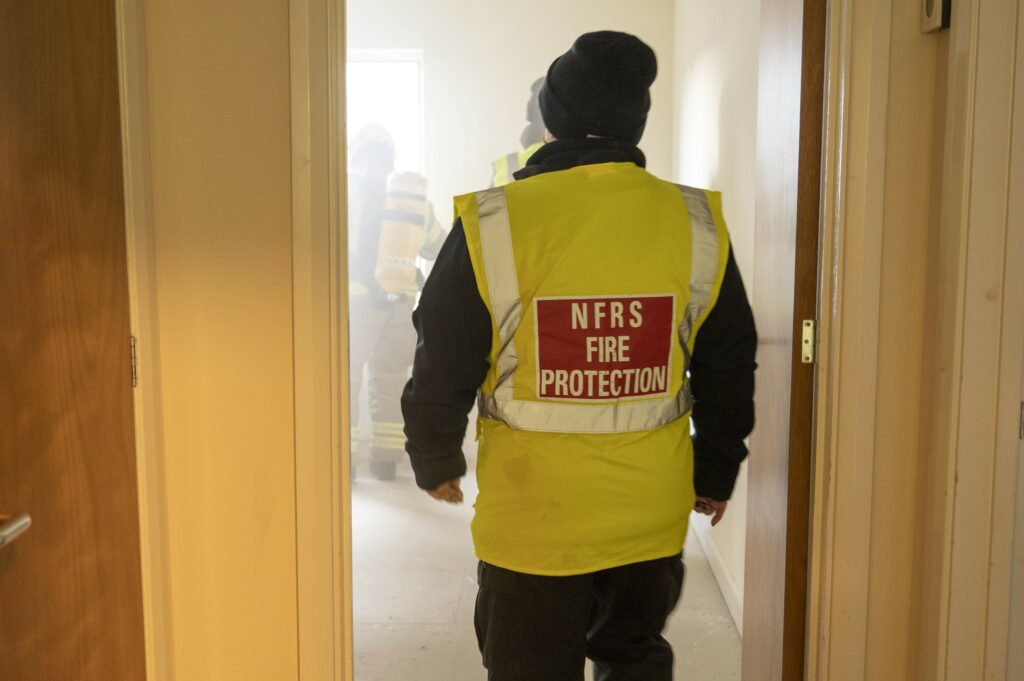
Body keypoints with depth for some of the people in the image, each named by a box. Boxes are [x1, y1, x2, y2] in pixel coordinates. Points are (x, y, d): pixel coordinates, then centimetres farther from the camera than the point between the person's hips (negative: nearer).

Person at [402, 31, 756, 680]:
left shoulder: (491, 226, -12)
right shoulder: (697, 225, -4)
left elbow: (443, 364, -5)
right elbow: (730, 367, 5)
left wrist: (437, 463, 12)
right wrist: (716, 474, 19)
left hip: (529, 515, -2)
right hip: (653, 512, 3)